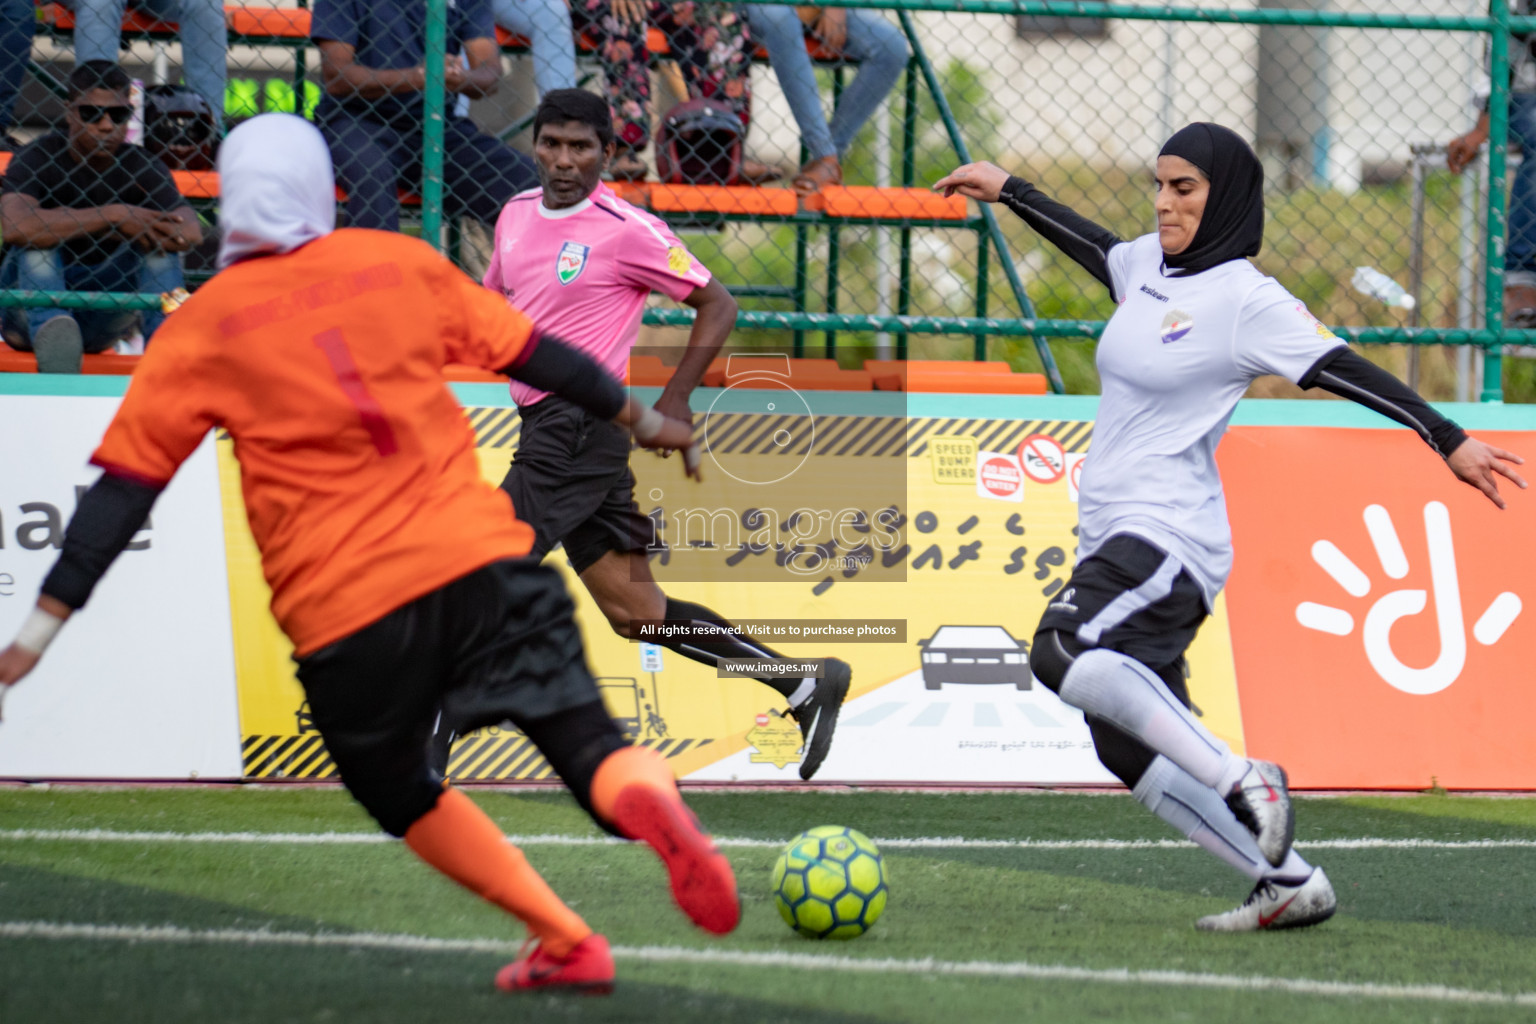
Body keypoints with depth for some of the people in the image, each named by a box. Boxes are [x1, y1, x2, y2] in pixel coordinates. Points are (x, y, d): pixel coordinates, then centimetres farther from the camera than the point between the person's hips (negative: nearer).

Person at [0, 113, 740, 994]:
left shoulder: (202, 329, 4)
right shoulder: (401, 263, 9)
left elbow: (124, 486, 1)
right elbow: (531, 352, 19)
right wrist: (638, 417, 34)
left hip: (344, 615, -1)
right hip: (480, 559, 1)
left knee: (400, 793, 22)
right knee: (588, 741, -1)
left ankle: (567, 944, 16)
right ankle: (650, 802, -36)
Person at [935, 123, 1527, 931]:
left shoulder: (1246, 299, -9)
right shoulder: (1150, 265, 13)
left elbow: (1345, 372, -14)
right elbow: (1096, 248, 35)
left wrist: (1447, 439, -21)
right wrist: (1009, 192, 43)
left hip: (1172, 536, -9)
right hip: (1113, 541, 9)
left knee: (1065, 654, -33)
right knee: (1133, 751, 5)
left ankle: (1241, 780, -25)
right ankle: (1290, 886, 9)